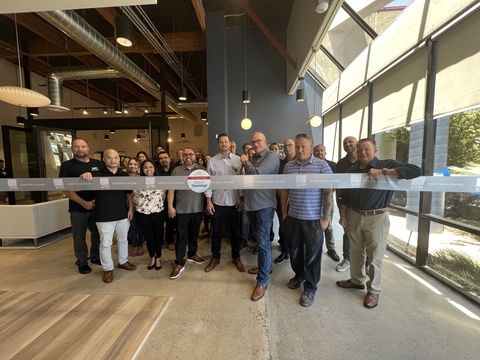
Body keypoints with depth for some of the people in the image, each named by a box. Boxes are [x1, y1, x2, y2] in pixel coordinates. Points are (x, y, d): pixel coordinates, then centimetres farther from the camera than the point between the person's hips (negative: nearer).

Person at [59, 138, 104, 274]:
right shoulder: (67, 166, -3)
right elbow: (66, 189, -8)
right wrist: (84, 203, -15)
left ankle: (95, 257, 33)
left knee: (97, 233, 13)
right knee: (79, 236, 9)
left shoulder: (98, 164, 5)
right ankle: (82, 262, 27)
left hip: (97, 206, 3)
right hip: (78, 208, -2)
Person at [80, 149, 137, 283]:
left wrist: (131, 209, 3)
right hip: (104, 217, -3)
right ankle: (108, 269, 25)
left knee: (123, 240, 17)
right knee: (105, 244, 6)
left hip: (122, 215, 3)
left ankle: (123, 261, 38)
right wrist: (83, 177, -31)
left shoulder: (124, 175, 6)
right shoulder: (97, 175, -5)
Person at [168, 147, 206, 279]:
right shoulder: (176, 171, 2)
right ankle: (179, 263, 15)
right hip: (182, 209, -2)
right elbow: (171, 189, 1)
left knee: (194, 234, 17)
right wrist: (170, 206, -5)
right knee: (181, 236, 3)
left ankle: (192, 254, 37)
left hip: (198, 209, 2)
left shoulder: (202, 170, 3)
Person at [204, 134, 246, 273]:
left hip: (234, 202, 0)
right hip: (217, 202, 1)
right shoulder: (212, 161, 2)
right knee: (216, 232, 13)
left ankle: (236, 258, 31)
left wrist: (241, 198, -5)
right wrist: (208, 201, -2)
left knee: (235, 231, 12)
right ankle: (215, 258, 32)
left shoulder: (238, 160, 0)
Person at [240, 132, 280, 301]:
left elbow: (256, 173, -23)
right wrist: (244, 198, 12)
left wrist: (245, 162, -6)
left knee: (263, 242, -4)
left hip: (264, 205, -7)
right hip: (251, 204, 8)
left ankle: (262, 282, 9)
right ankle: (264, 266, 39)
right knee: (259, 239, 20)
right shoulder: (253, 158, 13)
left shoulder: (271, 156, -10)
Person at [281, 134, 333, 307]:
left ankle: (310, 288, 27)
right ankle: (299, 275, 43)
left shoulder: (322, 166, -7)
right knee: (294, 250, 17)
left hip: (313, 219, -3)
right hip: (292, 217, 4)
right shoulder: (288, 166, 4)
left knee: (312, 254, 8)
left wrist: (326, 217, -9)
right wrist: (284, 211, 8)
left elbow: (328, 193, -7)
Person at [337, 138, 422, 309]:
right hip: (354, 216, 4)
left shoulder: (387, 165, -5)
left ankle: (374, 290, 26)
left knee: (375, 256, 7)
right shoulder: (351, 171, 8)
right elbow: (344, 196, 11)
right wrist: (342, 216, 7)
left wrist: (382, 172, -25)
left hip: (377, 218, -4)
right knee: (356, 251, 16)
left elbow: (416, 171, -19)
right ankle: (357, 280, 37)